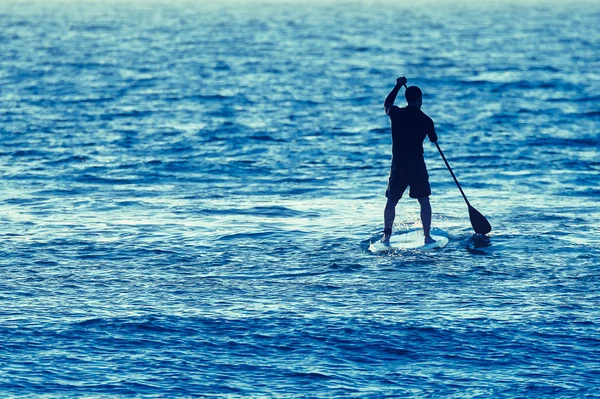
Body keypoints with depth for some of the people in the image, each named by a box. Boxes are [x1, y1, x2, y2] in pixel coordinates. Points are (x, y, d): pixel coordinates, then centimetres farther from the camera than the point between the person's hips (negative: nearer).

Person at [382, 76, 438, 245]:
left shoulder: (396, 114, -3)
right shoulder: (425, 120, -4)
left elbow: (387, 104, 22)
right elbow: (434, 139, 15)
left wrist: (398, 86, 29)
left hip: (398, 165, 1)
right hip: (417, 166, -1)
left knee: (391, 202, 11)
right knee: (424, 201, 9)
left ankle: (386, 235, 6)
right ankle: (427, 236, 5)